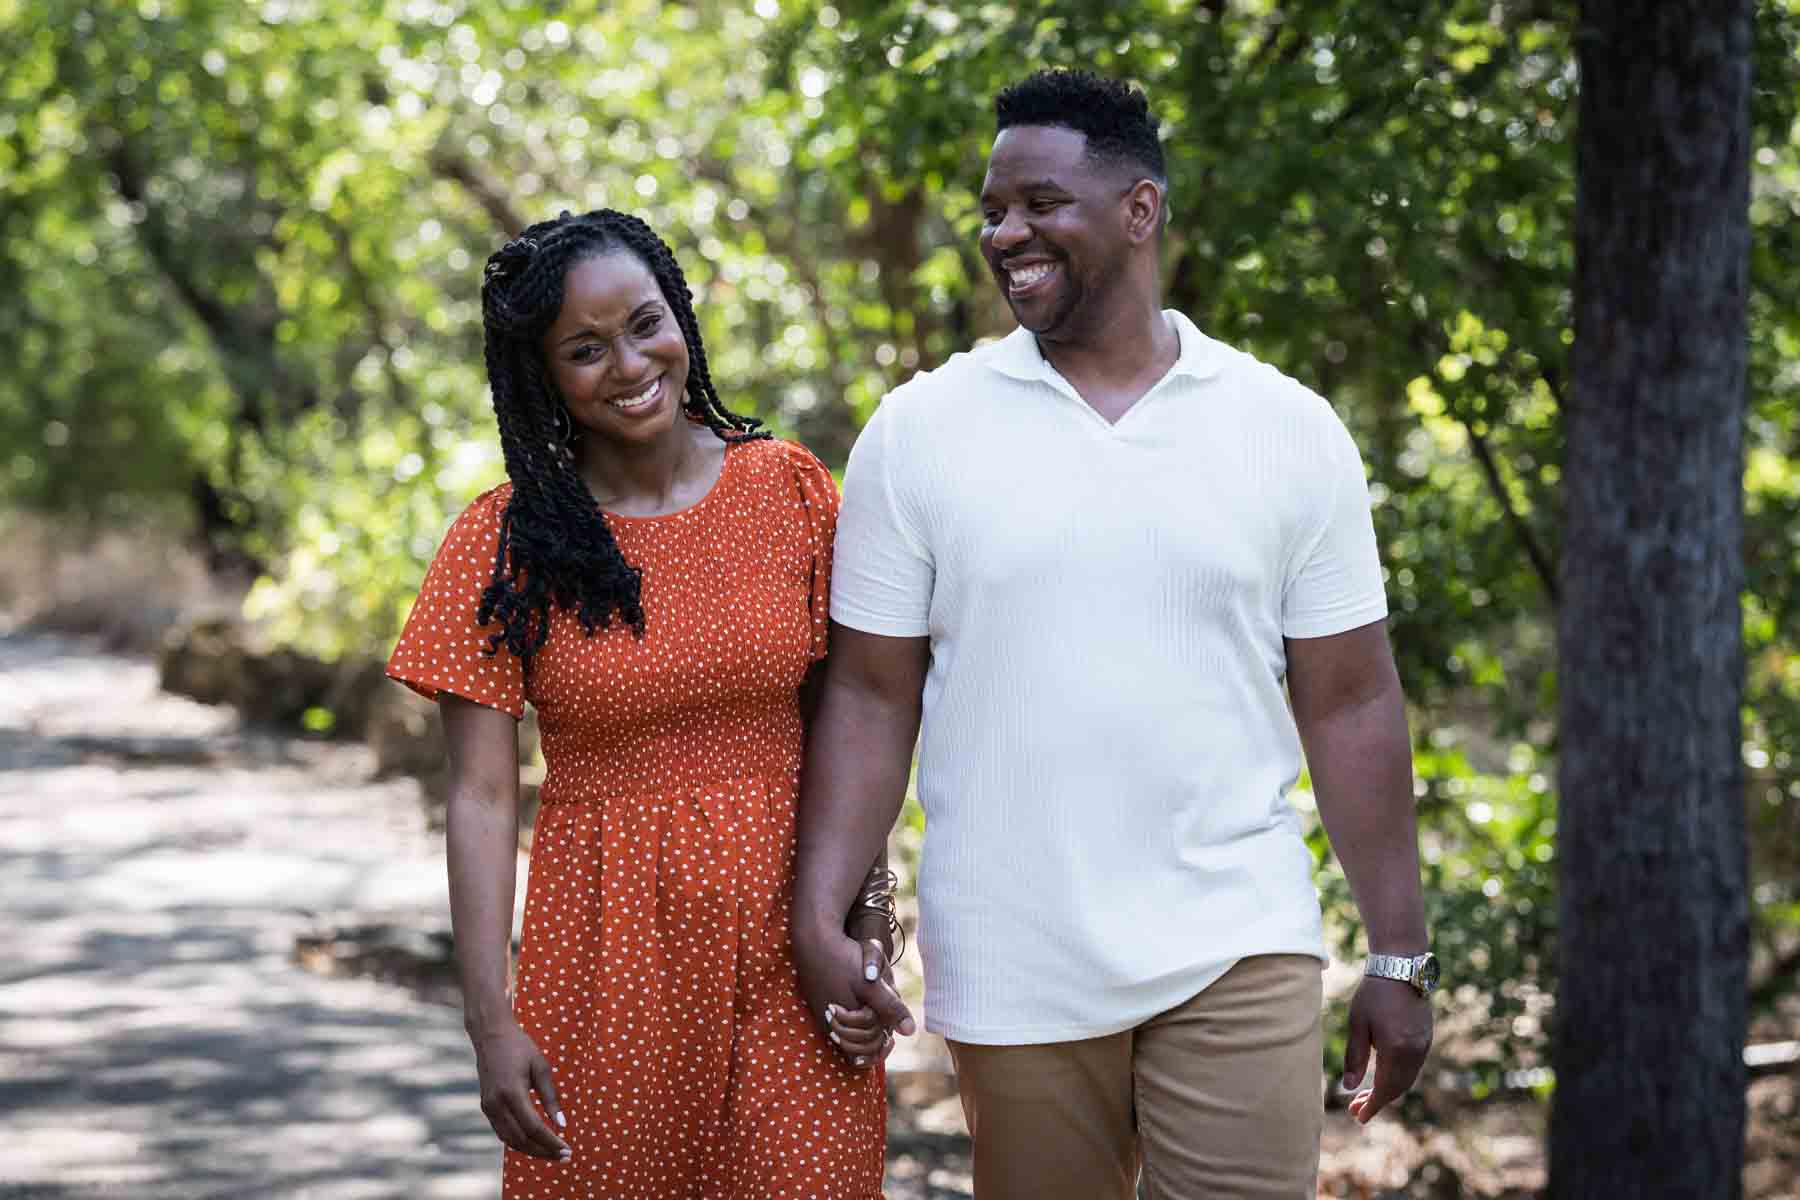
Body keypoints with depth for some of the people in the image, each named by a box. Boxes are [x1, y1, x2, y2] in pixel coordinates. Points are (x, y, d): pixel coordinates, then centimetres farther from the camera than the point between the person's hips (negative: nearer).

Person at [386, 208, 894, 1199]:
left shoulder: (791, 492, 1)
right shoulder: (506, 541, -3)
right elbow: (481, 797, -6)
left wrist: (866, 930, -2)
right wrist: (492, 1022, -12)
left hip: (786, 941, 1)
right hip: (609, 949, -1)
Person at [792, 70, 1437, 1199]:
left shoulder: (1289, 430, 2)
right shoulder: (920, 429, 2)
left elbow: (1350, 706, 4)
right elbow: (872, 695, 3)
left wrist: (1401, 959, 3)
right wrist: (818, 918, -8)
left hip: (1237, 958, 0)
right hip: (1013, 973, 1)